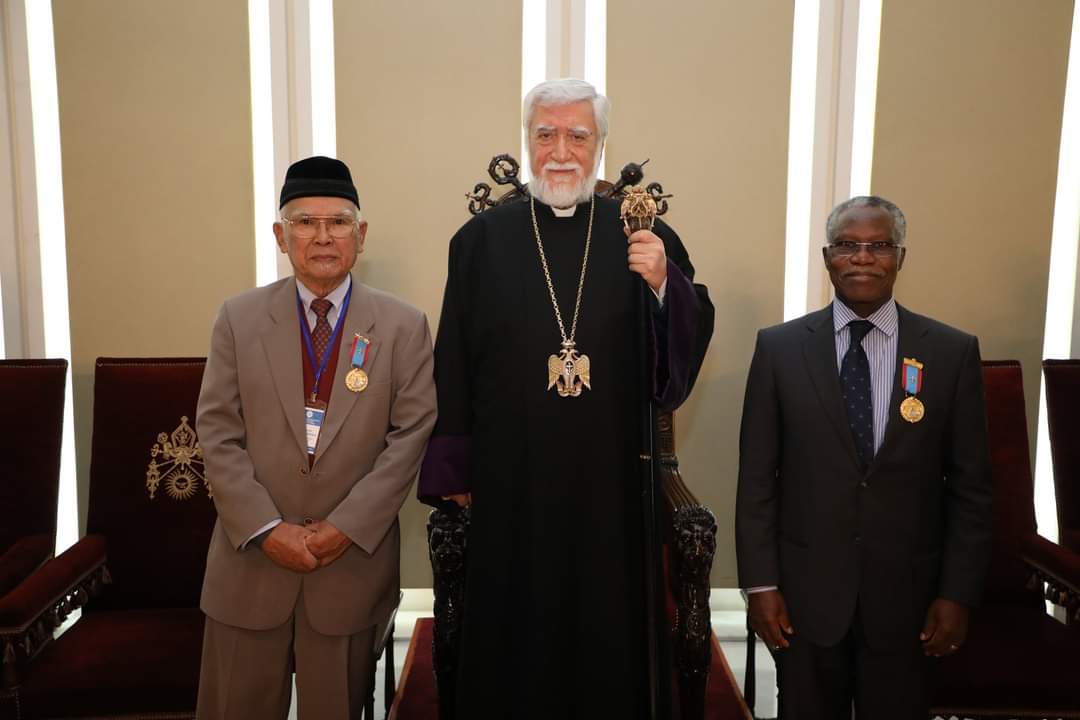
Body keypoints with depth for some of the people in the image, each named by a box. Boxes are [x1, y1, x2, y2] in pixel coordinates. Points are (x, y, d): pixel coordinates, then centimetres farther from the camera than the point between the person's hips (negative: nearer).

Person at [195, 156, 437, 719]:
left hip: (354, 557, -1)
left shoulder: (403, 327, -1)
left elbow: (411, 434, -6)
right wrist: (267, 528, -10)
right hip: (252, 556, 1)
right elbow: (218, 432, -2)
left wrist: (348, 526, -12)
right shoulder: (239, 318, 2)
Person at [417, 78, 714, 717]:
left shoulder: (643, 235, 2)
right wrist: (451, 469, 2)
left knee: (606, 632, 14)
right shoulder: (483, 239, 0)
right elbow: (453, 364, 1)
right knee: (512, 630, 12)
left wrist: (663, 284, -22)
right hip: (509, 479, 0)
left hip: (610, 478, 1)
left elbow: (688, 346, -3)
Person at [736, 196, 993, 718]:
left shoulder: (953, 352, -1)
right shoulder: (779, 347, -2)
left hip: (906, 595, 1)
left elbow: (970, 487, 1)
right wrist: (760, 583, -5)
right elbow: (756, 477, -3)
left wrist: (958, 594, -2)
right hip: (805, 592, 0)